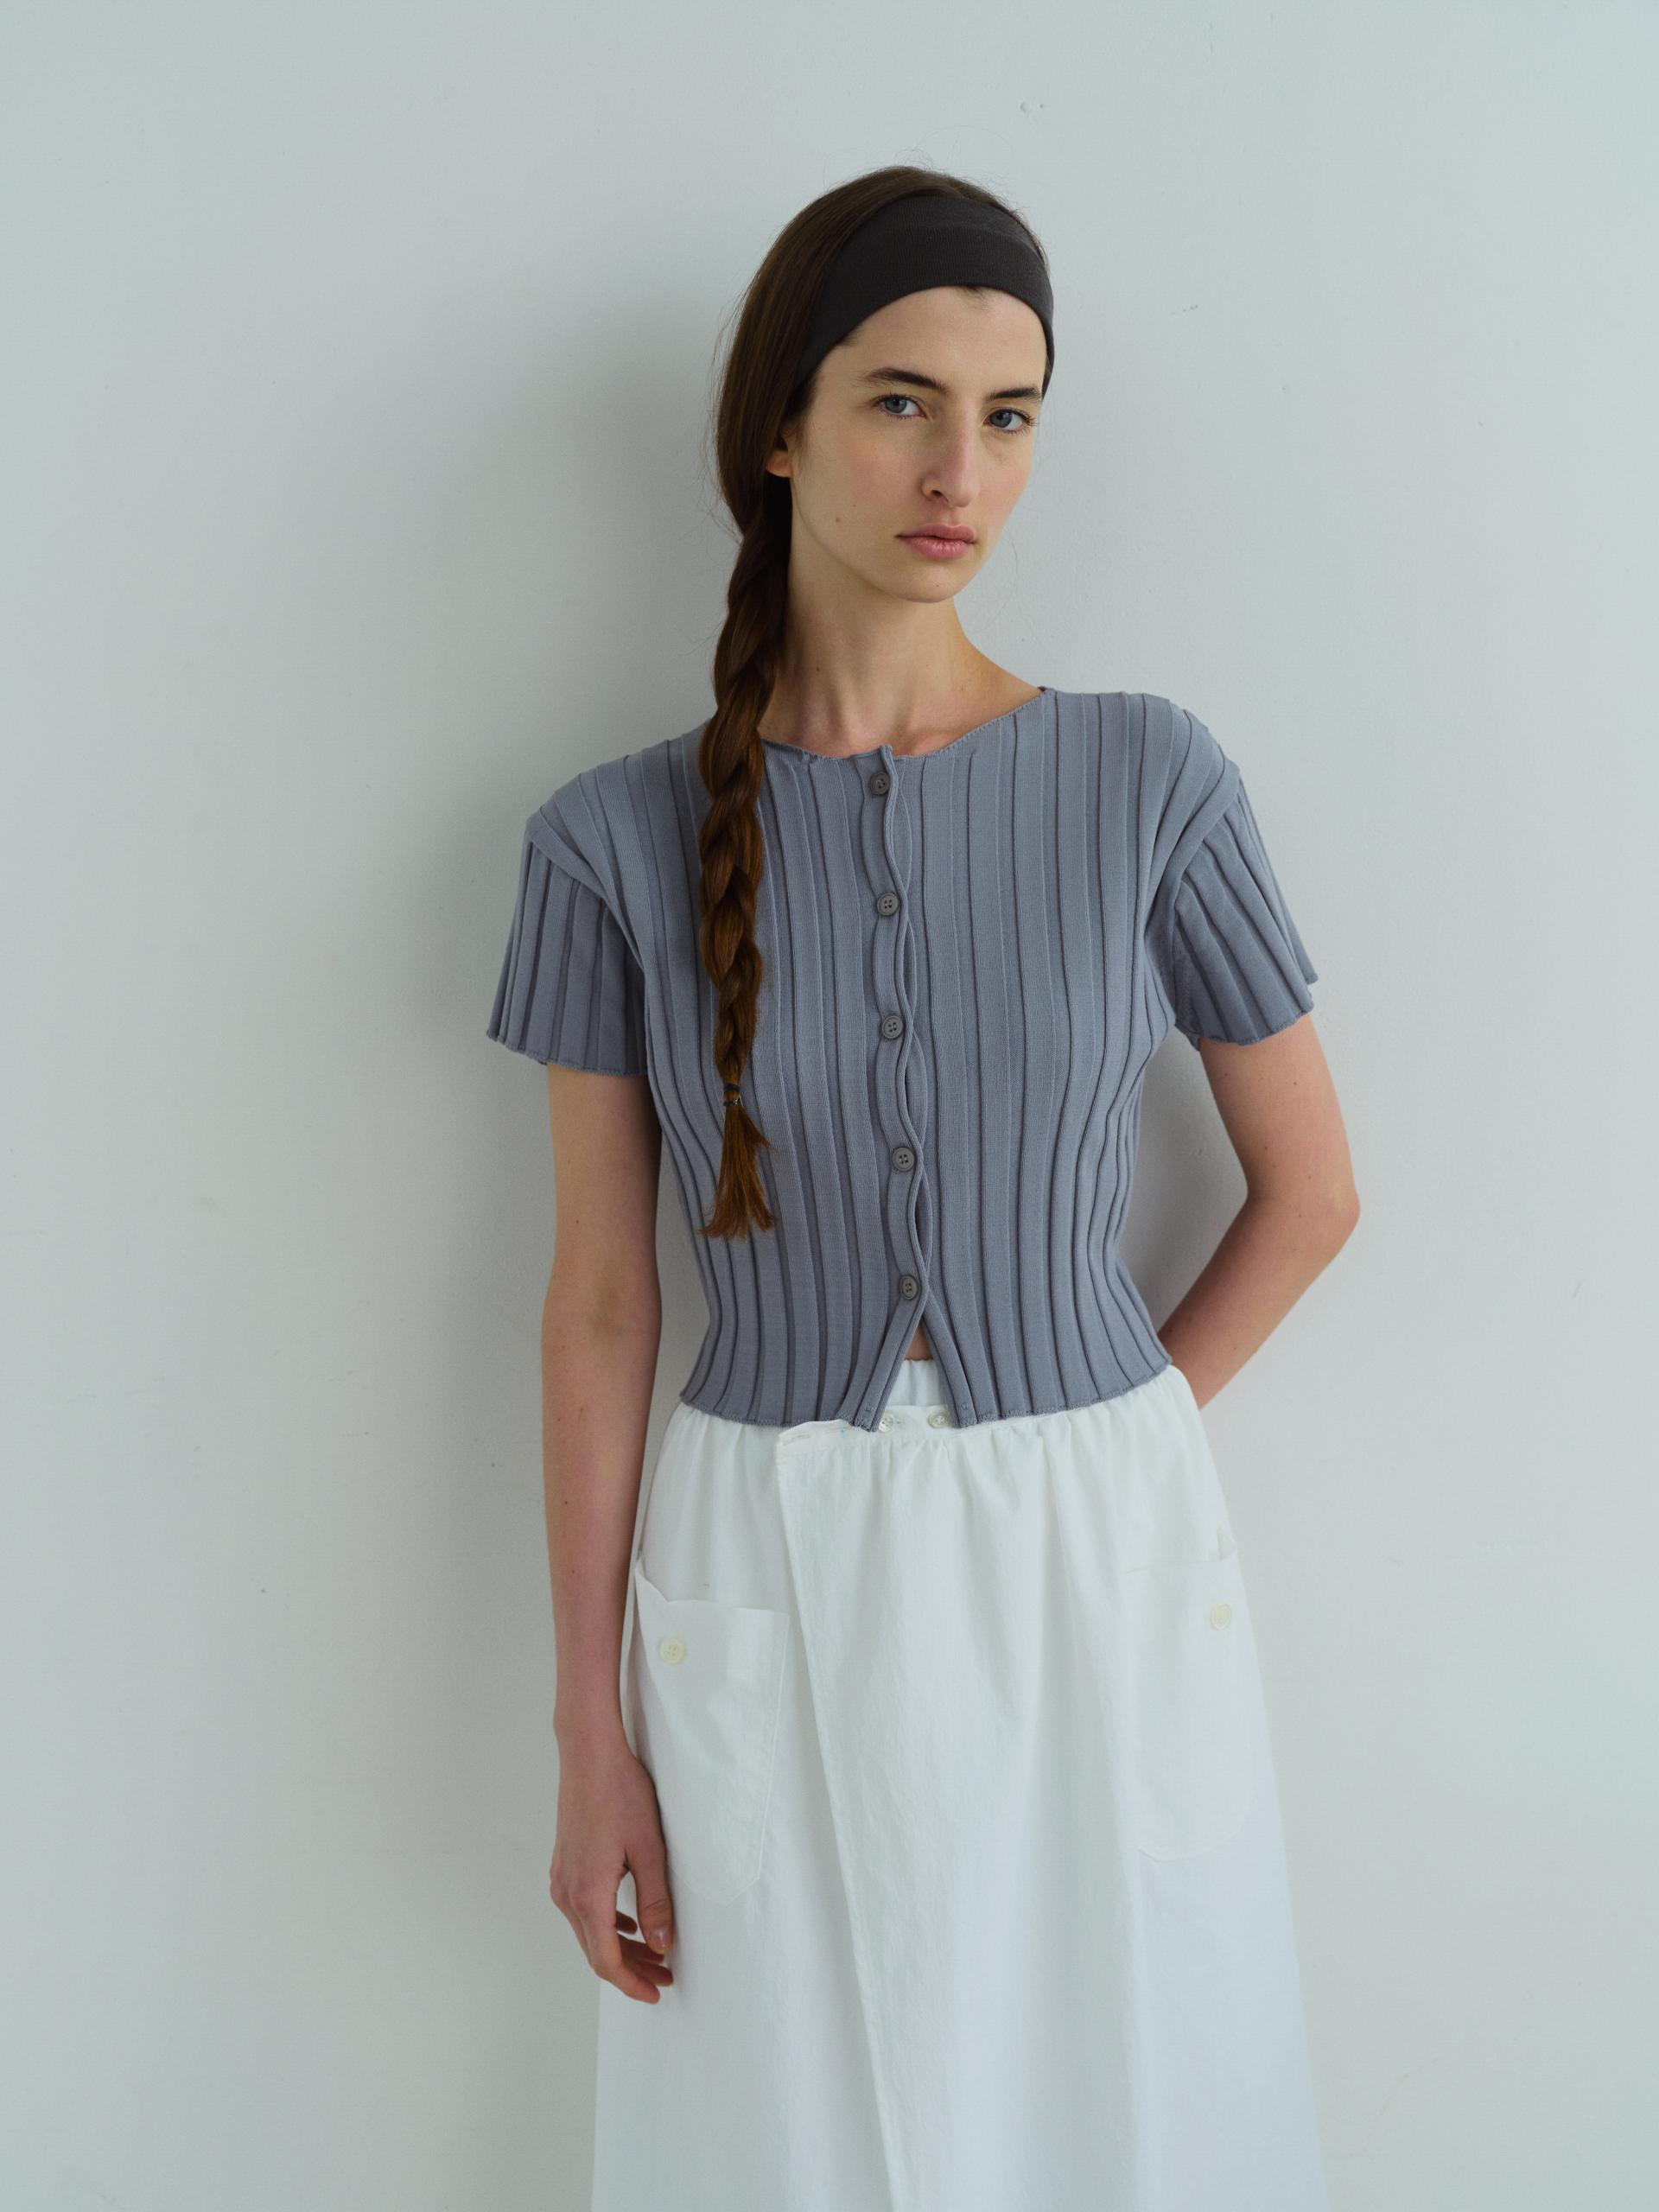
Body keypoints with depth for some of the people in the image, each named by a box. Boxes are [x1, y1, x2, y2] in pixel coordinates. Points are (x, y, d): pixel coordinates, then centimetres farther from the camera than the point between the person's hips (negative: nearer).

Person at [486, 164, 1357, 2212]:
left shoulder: (1147, 778, -6)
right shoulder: (621, 839, -5)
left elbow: (1310, 1184, 5)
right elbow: (598, 1304, -2)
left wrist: (1105, 1451, 2)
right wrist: (589, 1743, -1)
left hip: (1095, 1568, 0)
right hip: (767, 1585, 0)